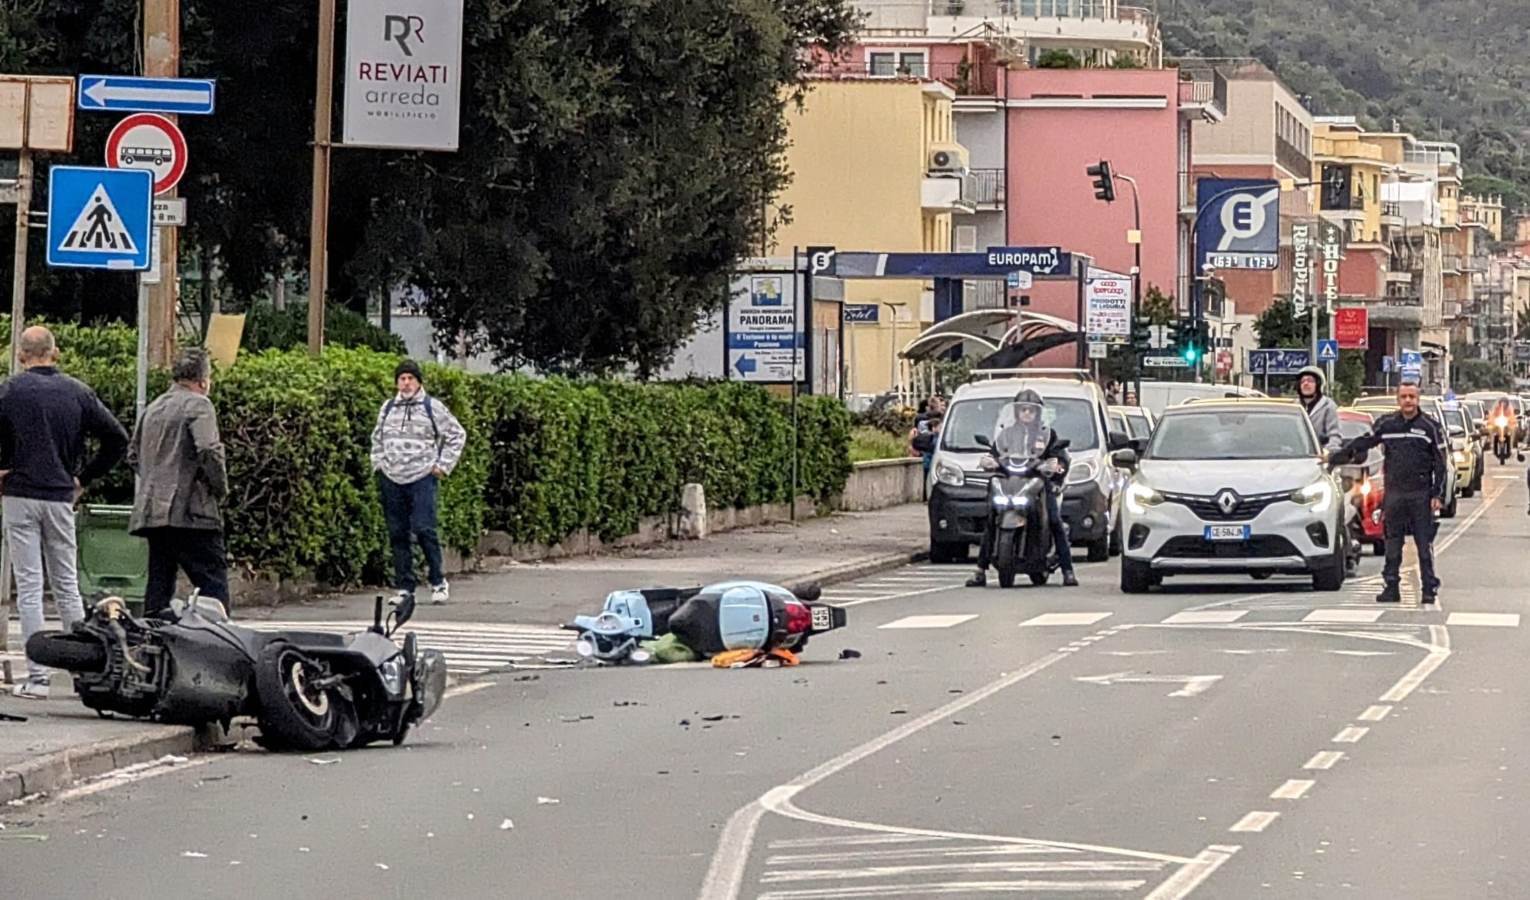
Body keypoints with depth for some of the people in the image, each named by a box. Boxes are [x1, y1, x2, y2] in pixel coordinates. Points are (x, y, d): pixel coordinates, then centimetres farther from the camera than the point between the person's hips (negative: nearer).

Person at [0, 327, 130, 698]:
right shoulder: (78, 393, 4)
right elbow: (118, 439, 4)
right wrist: (84, 478, 12)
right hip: (61, 499, 3)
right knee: (68, 585, 13)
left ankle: (37, 677, -5)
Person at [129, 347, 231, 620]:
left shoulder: (153, 408, 19)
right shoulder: (198, 405, -5)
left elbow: (134, 456, 26)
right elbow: (209, 451, -18)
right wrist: (220, 489, -5)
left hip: (151, 511, 8)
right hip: (190, 510, -8)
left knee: (159, 585, 9)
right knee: (212, 582, -8)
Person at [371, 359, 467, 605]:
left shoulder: (432, 407, 0)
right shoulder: (388, 408, 13)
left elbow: (457, 435, 4)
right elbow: (377, 439, 29)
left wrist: (443, 465, -1)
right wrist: (378, 464, 16)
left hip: (422, 478, -5)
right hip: (391, 480, 5)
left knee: (423, 529, -13)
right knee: (397, 534, 4)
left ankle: (438, 582, -1)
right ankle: (405, 587, 10)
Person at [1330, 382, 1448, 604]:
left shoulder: (1431, 427, 1)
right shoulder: (1386, 425, 8)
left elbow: (1441, 465, 2)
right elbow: (1361, 444, 18)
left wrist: (1438, 495, -5)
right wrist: (1334, 458, 19)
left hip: (1421, 495, -3)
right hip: (1394, 494, 3)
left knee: (1425, 545, -2)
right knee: (1392, 544, 5)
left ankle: (1430, 589, 3)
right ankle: (1391, 587, 11)